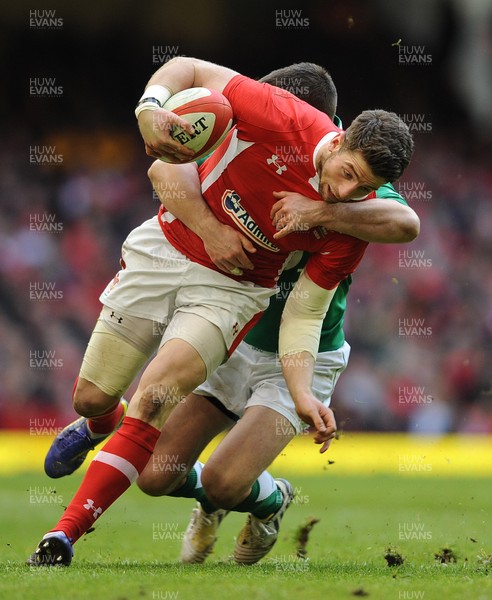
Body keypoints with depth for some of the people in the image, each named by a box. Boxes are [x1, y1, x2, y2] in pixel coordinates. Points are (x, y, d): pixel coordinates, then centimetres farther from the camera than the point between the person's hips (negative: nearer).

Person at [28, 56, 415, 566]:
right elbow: (189, 69, -14)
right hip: (164, 248, 1)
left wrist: (301, 392, -23)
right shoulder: (285, 121, -25)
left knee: (153, 398, -23)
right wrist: (149, 107, -33)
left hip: (233, 289, -1)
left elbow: (305, 313, -10)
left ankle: (65, 535, -21)